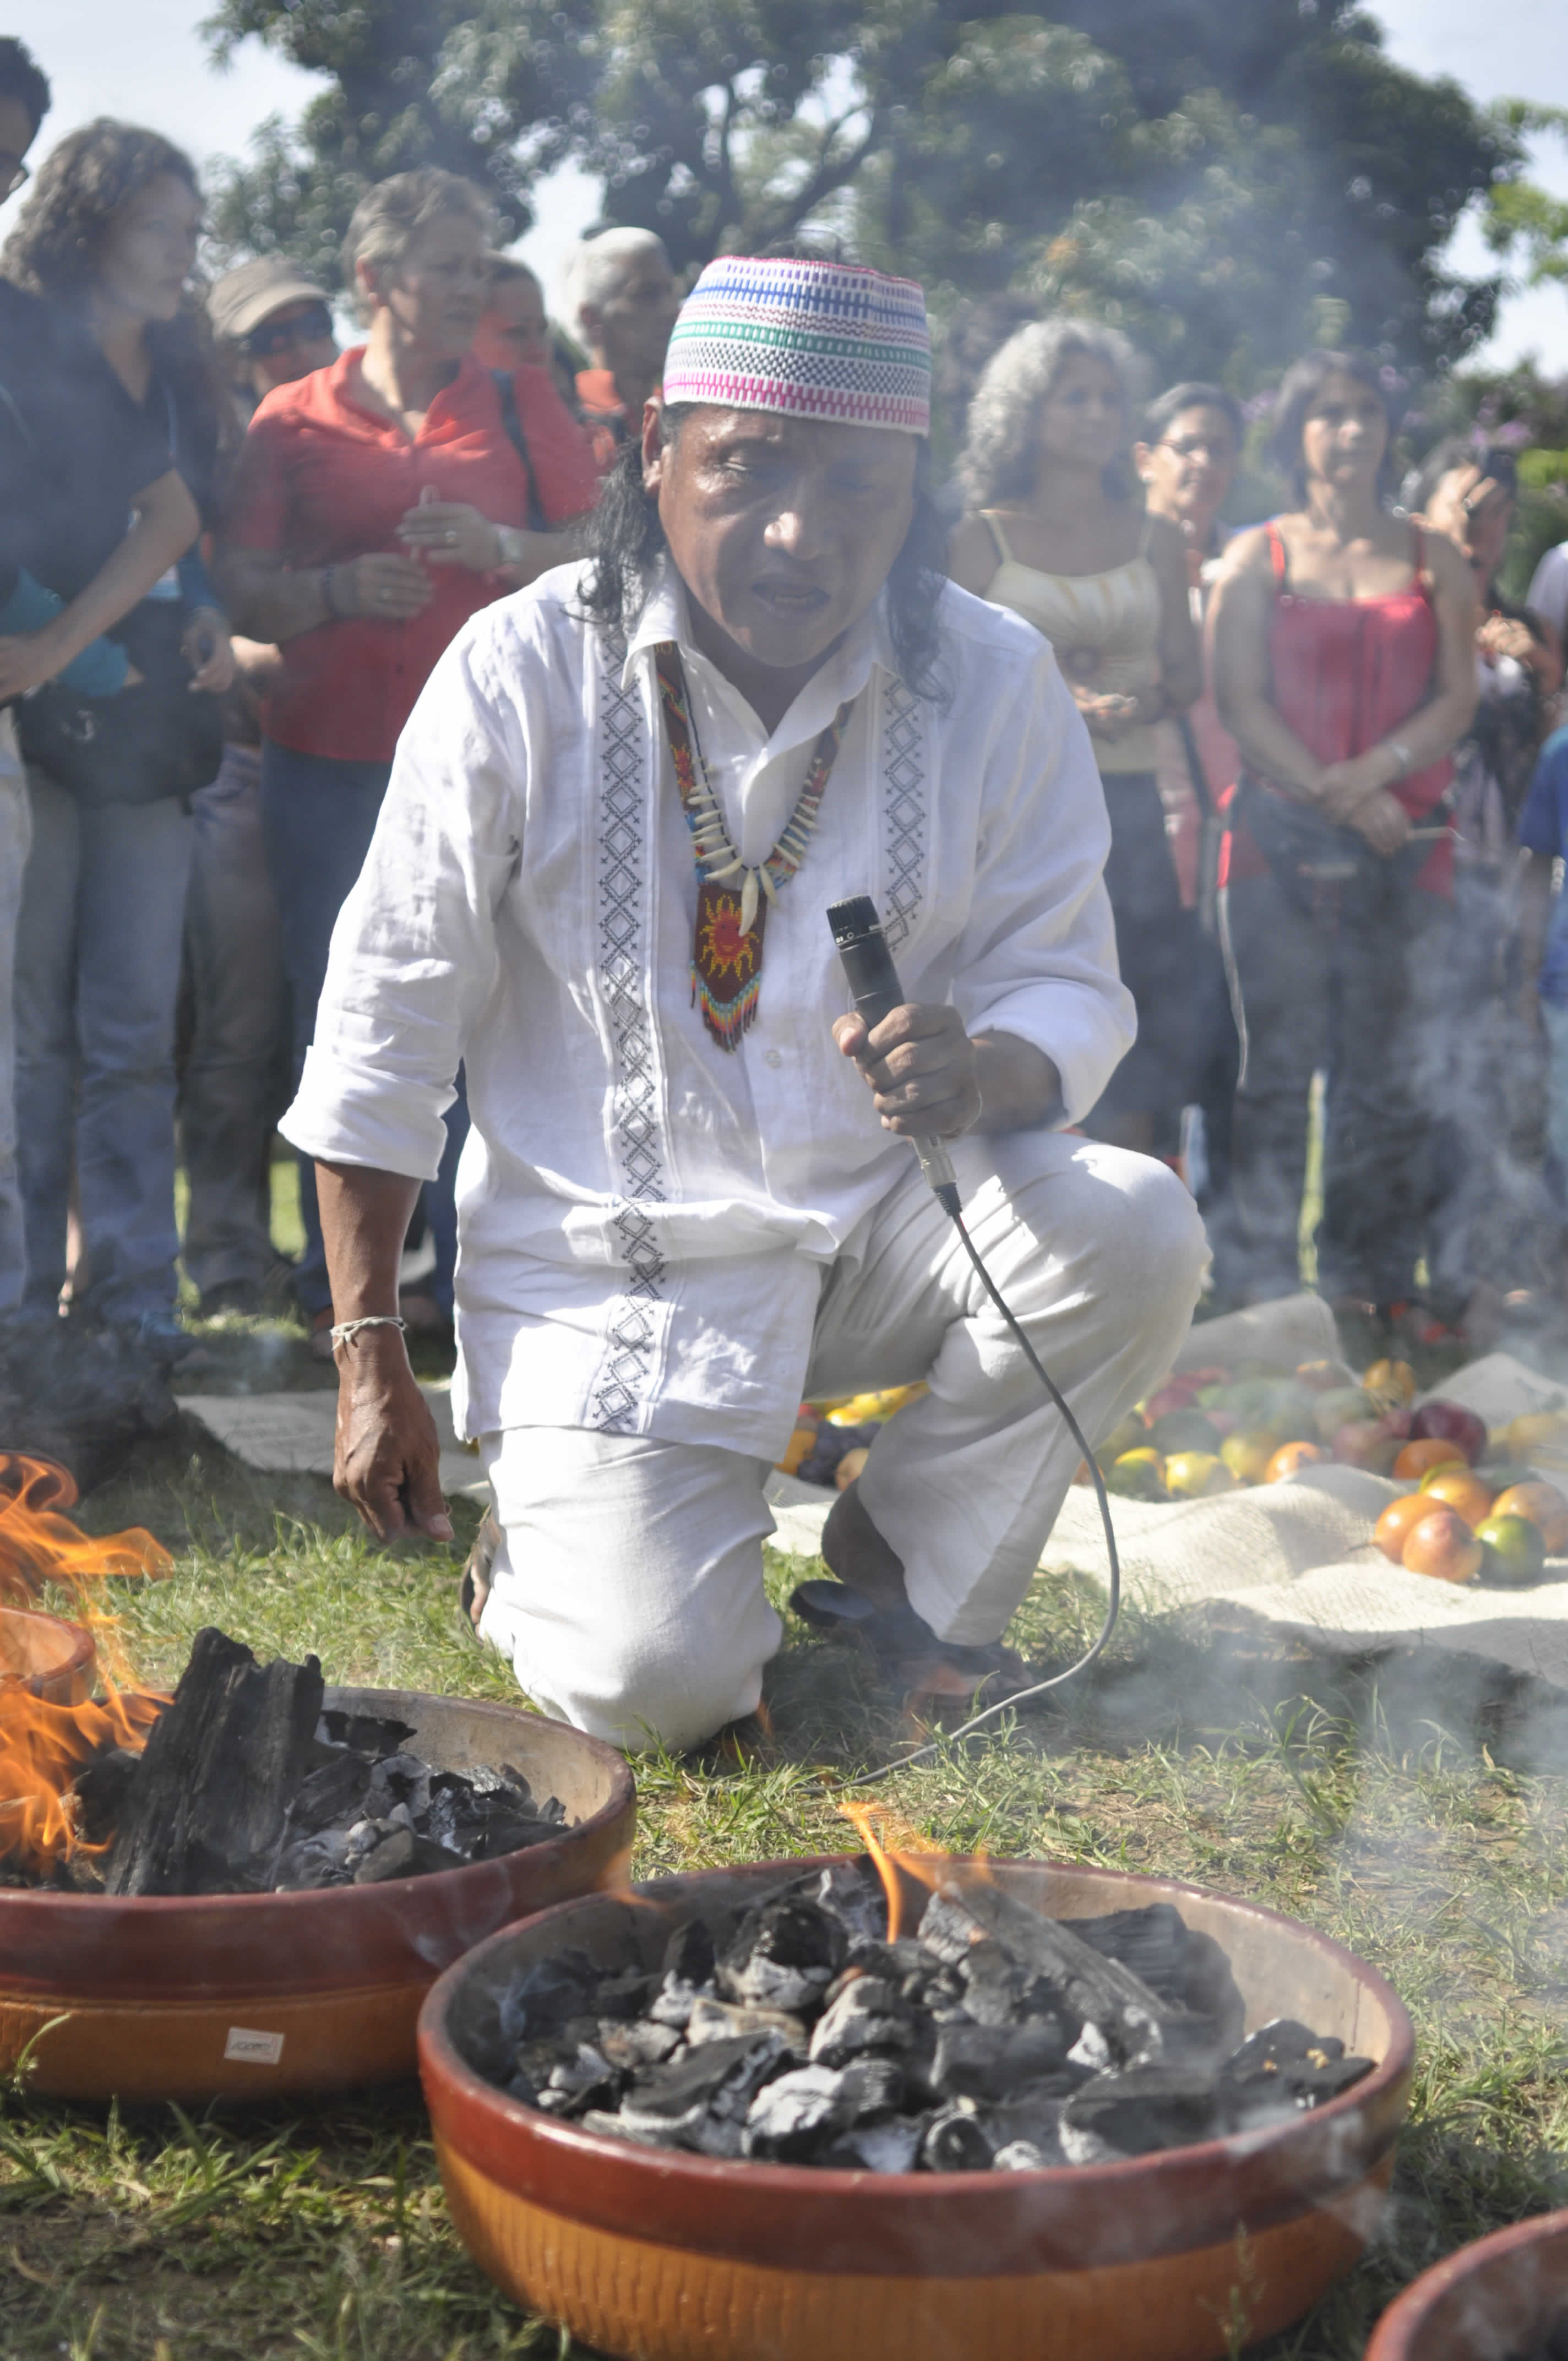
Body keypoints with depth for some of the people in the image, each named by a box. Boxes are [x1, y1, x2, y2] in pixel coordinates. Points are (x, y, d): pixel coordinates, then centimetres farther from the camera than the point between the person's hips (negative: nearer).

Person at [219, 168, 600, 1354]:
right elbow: (241, 590, 4)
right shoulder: (292, 421, 8)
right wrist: (335, 590, -15)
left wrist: (500, 548, -10)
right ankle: (338, 1287, 12)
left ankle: (473, 1276, 7)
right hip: (328, 759, 0)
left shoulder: (521, 406, 11)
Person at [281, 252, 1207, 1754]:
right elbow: (385, 1022, -5)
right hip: (617, 1264, -3)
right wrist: (371, 1368, -3)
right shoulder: (523, 671, -11)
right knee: (657, 1686, -21)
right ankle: (547, 1545, 18)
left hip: (881, 1225, 3)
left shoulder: (995, 682, -5)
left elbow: (1069, 986, -1)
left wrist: (987, 1071, -29)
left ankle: (899, 1568, 2)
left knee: (1137, 1233, -26)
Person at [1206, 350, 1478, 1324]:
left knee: (1393, 1071, 2)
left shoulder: (1435, 559, 13)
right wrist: (1333, 797, -12)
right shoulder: (1257, 557, 8)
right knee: (1280, 1062, -2)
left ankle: (1375, 1282, 10)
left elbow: (1458, 700, 5)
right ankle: (1260, 1284, 4)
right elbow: (1240, 701, -1)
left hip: (1408, 839, 2)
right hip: (1280, 839, -2)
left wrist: (1371, 774, -12)